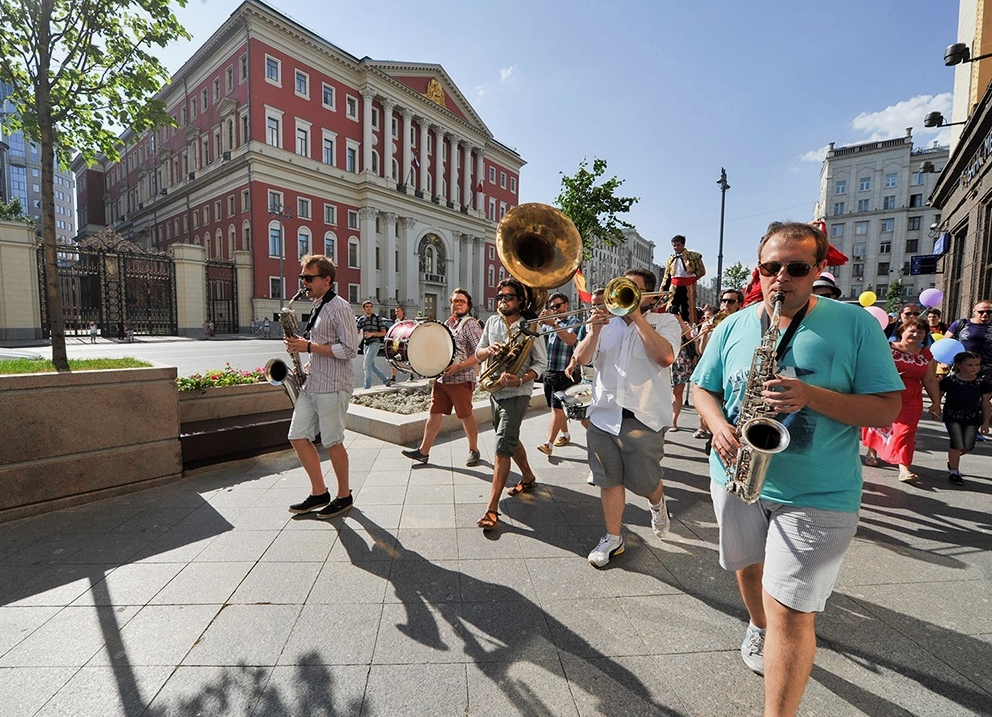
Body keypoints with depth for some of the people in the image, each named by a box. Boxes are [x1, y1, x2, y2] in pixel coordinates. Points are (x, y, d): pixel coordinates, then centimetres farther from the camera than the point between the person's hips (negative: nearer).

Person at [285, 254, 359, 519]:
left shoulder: (339, 308, -12)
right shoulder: (317, 306, 16)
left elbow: (349, 350, -19)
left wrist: (309, 347, -18)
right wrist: (309, 363, 9)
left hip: (332, 387, -9)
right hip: (311, 384, 9)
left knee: (332, 443, 1)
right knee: (298, 438, 9)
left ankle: (344, 496, 20)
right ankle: (319, 493, 22)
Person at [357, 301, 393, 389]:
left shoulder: (377, 318, -2)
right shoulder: (361, 319, 12)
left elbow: (384, 333, -5)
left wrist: (372, 333, -18)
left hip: (374, 343, -6)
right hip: (366, 344, 6)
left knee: (366, 365, -13)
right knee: (371, 366, 10)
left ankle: (367, 387, -6)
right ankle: (386, 380, 24)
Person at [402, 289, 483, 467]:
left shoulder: (471, 324, -7)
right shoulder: (446, 324, 16)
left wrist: (457, 367, -22)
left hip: (461, 380, -7)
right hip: (440, 379, 7)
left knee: (466, 416, 4)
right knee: (434, 413, 7)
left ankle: (473, 450, 21)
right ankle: (423, 451, 13)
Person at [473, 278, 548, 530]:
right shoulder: (492, 321, 5)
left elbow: (541, 362, -8)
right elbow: (478, 354, 7)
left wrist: (521, 380, -25)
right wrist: (489, 349, -16)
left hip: (516, 394, -7)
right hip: (495, 392, 7)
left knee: (502, 448, -11)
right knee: (510, 440, 21)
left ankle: (492, 508, -5)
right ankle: (528, 477, 45)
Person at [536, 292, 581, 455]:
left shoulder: (574, 321, -2)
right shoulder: (549, 322, 16)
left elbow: (570, 340, -20)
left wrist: (553, 324, -24)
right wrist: (541, 321, -8)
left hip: (563, 373, -7)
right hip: (548, 372, 7)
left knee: (557, 408, -9)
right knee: (556, 408, 15)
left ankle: (549, 444, -12)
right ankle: (565, 435, 32)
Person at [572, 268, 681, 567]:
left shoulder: (666, 321, 2)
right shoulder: (607, 321, 10)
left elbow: (665, 357, -18)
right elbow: (581, 358, 2)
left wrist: (637, 316, -16)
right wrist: (595, 330, -16)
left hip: (644, 416, -3)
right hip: (603, 415, 3)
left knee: (646, 482, 8)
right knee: (609, 480, 9)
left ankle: (657, 503, 43)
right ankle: (613, 539, 25)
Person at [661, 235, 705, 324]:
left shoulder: (694, 256, 5)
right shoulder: (670, 259, 16)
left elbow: (702, 271, 4)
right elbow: (666, 277, 14)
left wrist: (692, 279, -4)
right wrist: (662, 291, 7)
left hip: (688, 287, -2)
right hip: (674, 287, 3)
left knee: (687, 311, 1)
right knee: (672, 310, -8)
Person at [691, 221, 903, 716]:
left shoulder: (855, 324, -7)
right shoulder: (733, 327, 1)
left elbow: (887, 408, -8)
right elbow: (704, 389, 7)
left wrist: (811, 395, -25)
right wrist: (719, 426, -13)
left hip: (817, 495, -3)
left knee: (790, 611, -2)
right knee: (748, 566, 24)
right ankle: (759, 627, 55)